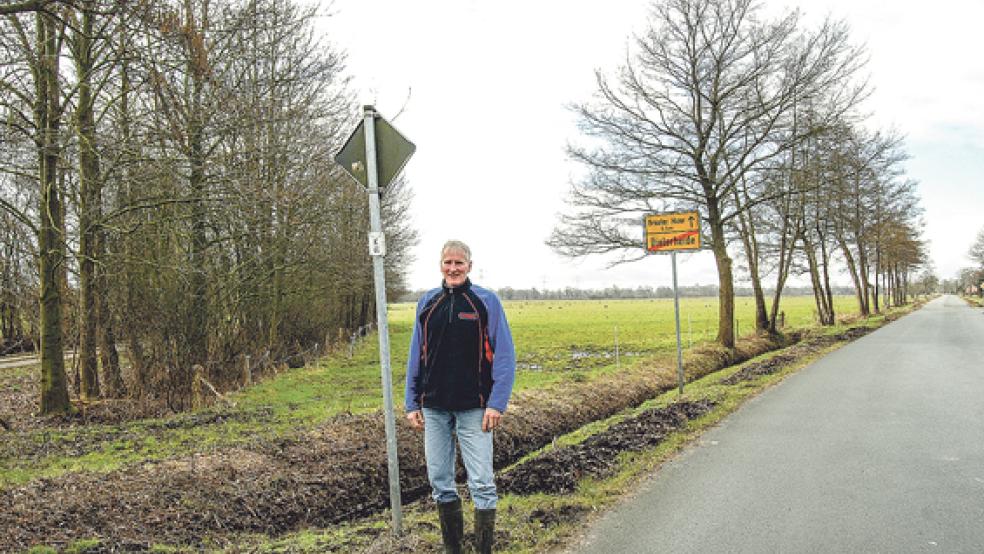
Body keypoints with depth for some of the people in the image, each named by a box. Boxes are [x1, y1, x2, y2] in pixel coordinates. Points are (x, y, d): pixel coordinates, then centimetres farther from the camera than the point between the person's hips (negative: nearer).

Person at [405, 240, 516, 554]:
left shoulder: (486, 301, -2)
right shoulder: (428, 303, 9)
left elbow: (504, 356, -5)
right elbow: (416, 357, 12)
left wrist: (497, 403, -12)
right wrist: (412, 404, 7)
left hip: (473, 409, -4)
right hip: (434, 409, 4)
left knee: (481, 484, -3)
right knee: (439, 481, 10)